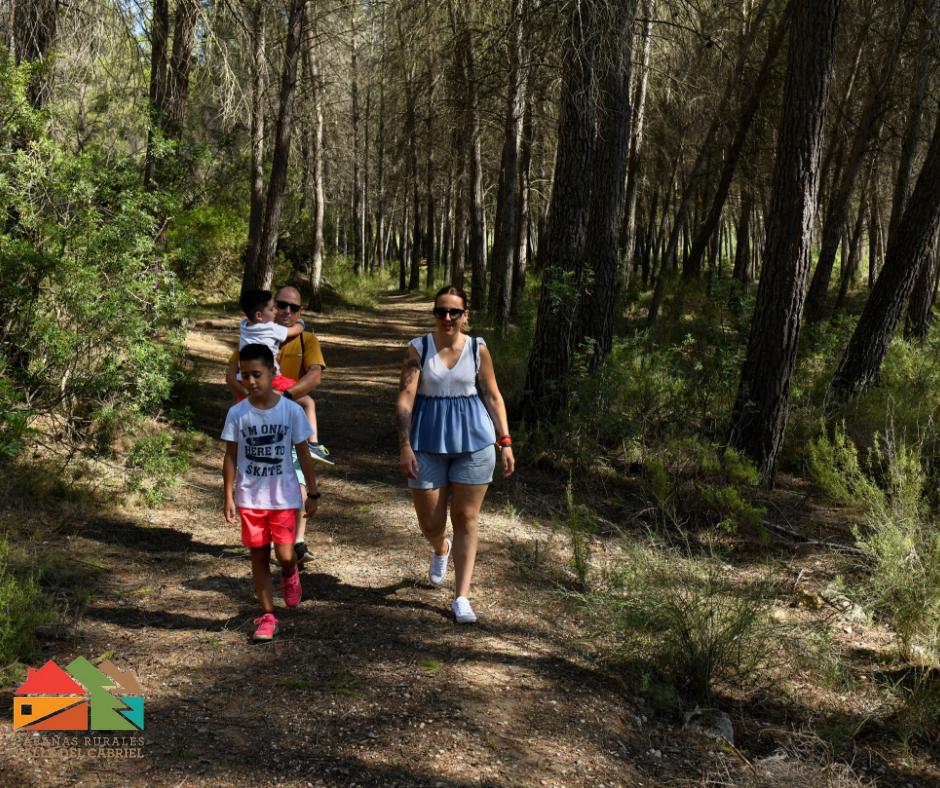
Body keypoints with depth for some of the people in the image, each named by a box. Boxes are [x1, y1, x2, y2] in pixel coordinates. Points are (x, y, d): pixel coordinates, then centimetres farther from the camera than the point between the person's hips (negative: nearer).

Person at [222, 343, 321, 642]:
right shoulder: (237, 413, -4)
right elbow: (231, 457, 2)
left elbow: (303, 454, -1)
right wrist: (229, 498, 0)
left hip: (284, 497, -1)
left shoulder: (292, 410, -7)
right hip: (250, 499, 2)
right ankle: (267, 616, 20)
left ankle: (290, 575, 29)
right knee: (259, 556, 7)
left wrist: (313, 493, 0)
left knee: (285, 555, -8)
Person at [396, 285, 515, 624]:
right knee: (429, 523, 8)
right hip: (428, 443, 0)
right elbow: (405, 398, -8)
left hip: (473, 442, 0)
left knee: (466, 519, 4)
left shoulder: (478, 348, 0)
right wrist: (405, 446, -15)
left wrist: (505, 442, 1)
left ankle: (461, 597, 14)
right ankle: (441, 550, 46)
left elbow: (493, 396, 6)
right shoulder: (418, 348, -4)